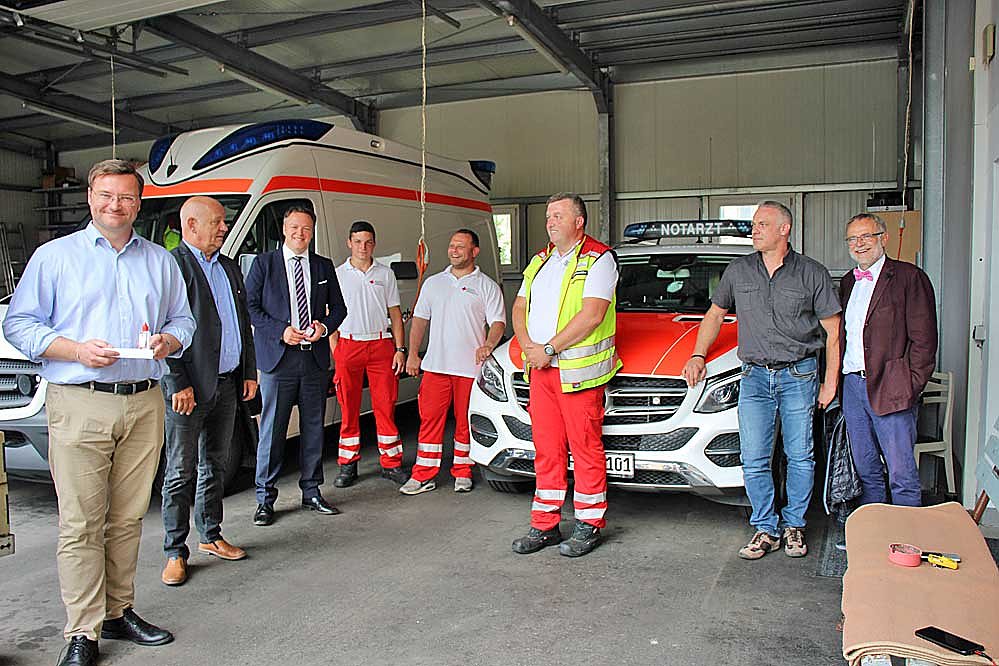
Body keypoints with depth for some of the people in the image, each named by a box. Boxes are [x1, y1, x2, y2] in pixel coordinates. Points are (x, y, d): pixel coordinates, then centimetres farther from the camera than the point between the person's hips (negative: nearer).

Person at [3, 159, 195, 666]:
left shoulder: (160, 261, 15)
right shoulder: (55, 256, 6)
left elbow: (183, 320, 19)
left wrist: (168, 340, -4)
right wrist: (77, 349, -12)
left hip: (144, 404, 3)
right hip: (78, 405, -3)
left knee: (129, 518, 8)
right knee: (81, 523, -3)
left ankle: (119, 612, 21)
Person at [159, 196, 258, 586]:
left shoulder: (230, 268, 15)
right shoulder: (170, 265, -9)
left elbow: (244, 323, 19)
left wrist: (249, 373, 15)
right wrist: (178, 384, -17)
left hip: (227, 385, 7)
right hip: (188, 390, -7)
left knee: (215, 465, 17)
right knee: (181, 473, 2)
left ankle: (211, 536, 29)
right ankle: (175, 552, 12)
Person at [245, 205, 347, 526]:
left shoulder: (324, 266, 13)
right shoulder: (264, 263, 4)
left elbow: (338, 307, 17)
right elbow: (249, 305, 0)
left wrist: (324, 327, -4)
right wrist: (281, 331, -12)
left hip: (315, 359, 4)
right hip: (277, 359, -3)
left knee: (313, 428, 10)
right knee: (272, 431, -1)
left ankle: (311, 492, 22)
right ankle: (265, 498, 10)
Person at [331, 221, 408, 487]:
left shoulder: (385, 274, 10)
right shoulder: (337, 274, 6)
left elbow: (395, 314, 11)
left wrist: (400, 349, 2)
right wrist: (333, 352, -2)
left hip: (381, 344, 1)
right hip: (348, 345, 0)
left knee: (386, 406, 1)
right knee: (348, 408, 4)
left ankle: (391, 464, 10)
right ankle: (348, 465, 14)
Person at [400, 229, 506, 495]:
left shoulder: (487, 286, 4)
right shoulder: (433, 283, 15)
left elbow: (498, 322, -2)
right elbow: (419, 319, 16)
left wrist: (487, 345, -21)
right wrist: (413, 353, 6)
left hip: (470, 366, -3)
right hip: (435, 364, 3)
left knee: (466, 421, 4)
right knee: (429, 418, 1)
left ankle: (462, 473, 18)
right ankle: (424, 475, 8)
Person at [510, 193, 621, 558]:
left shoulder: (598, 259, -5)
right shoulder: (540, 261, 19)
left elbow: (592, 314, -16)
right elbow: (519, 308, 18)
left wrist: (549, 349, -15)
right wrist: (528, 345, -1)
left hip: (578, 372, -6)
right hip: (540, 369, 7)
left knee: (585, 447, 0)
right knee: (546, 449, 10)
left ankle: (589, 524, 13)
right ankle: (544, 525, 18)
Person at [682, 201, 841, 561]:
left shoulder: (812, 273, -1)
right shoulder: (738, 271, 6)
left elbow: (833, 331, 3)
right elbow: (715, 315, 16)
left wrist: (830, 381, 0)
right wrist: (698, 356, 3)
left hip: (799, 375, -2)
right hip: (754, 375, 2)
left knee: (800, 456, 7)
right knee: (754, 460, -1)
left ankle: (794, 525, 23)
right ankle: (765, 529, 12)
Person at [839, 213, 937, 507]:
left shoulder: (909, 277, -5)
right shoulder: (848, 282, 16)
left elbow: (924, 339, -9)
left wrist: (911, 386, -13)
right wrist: (836, 380, 10)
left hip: (890, 390, -6)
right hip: (852, 384, 6)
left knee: (901, 474, -3)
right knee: (865, 469, 15)